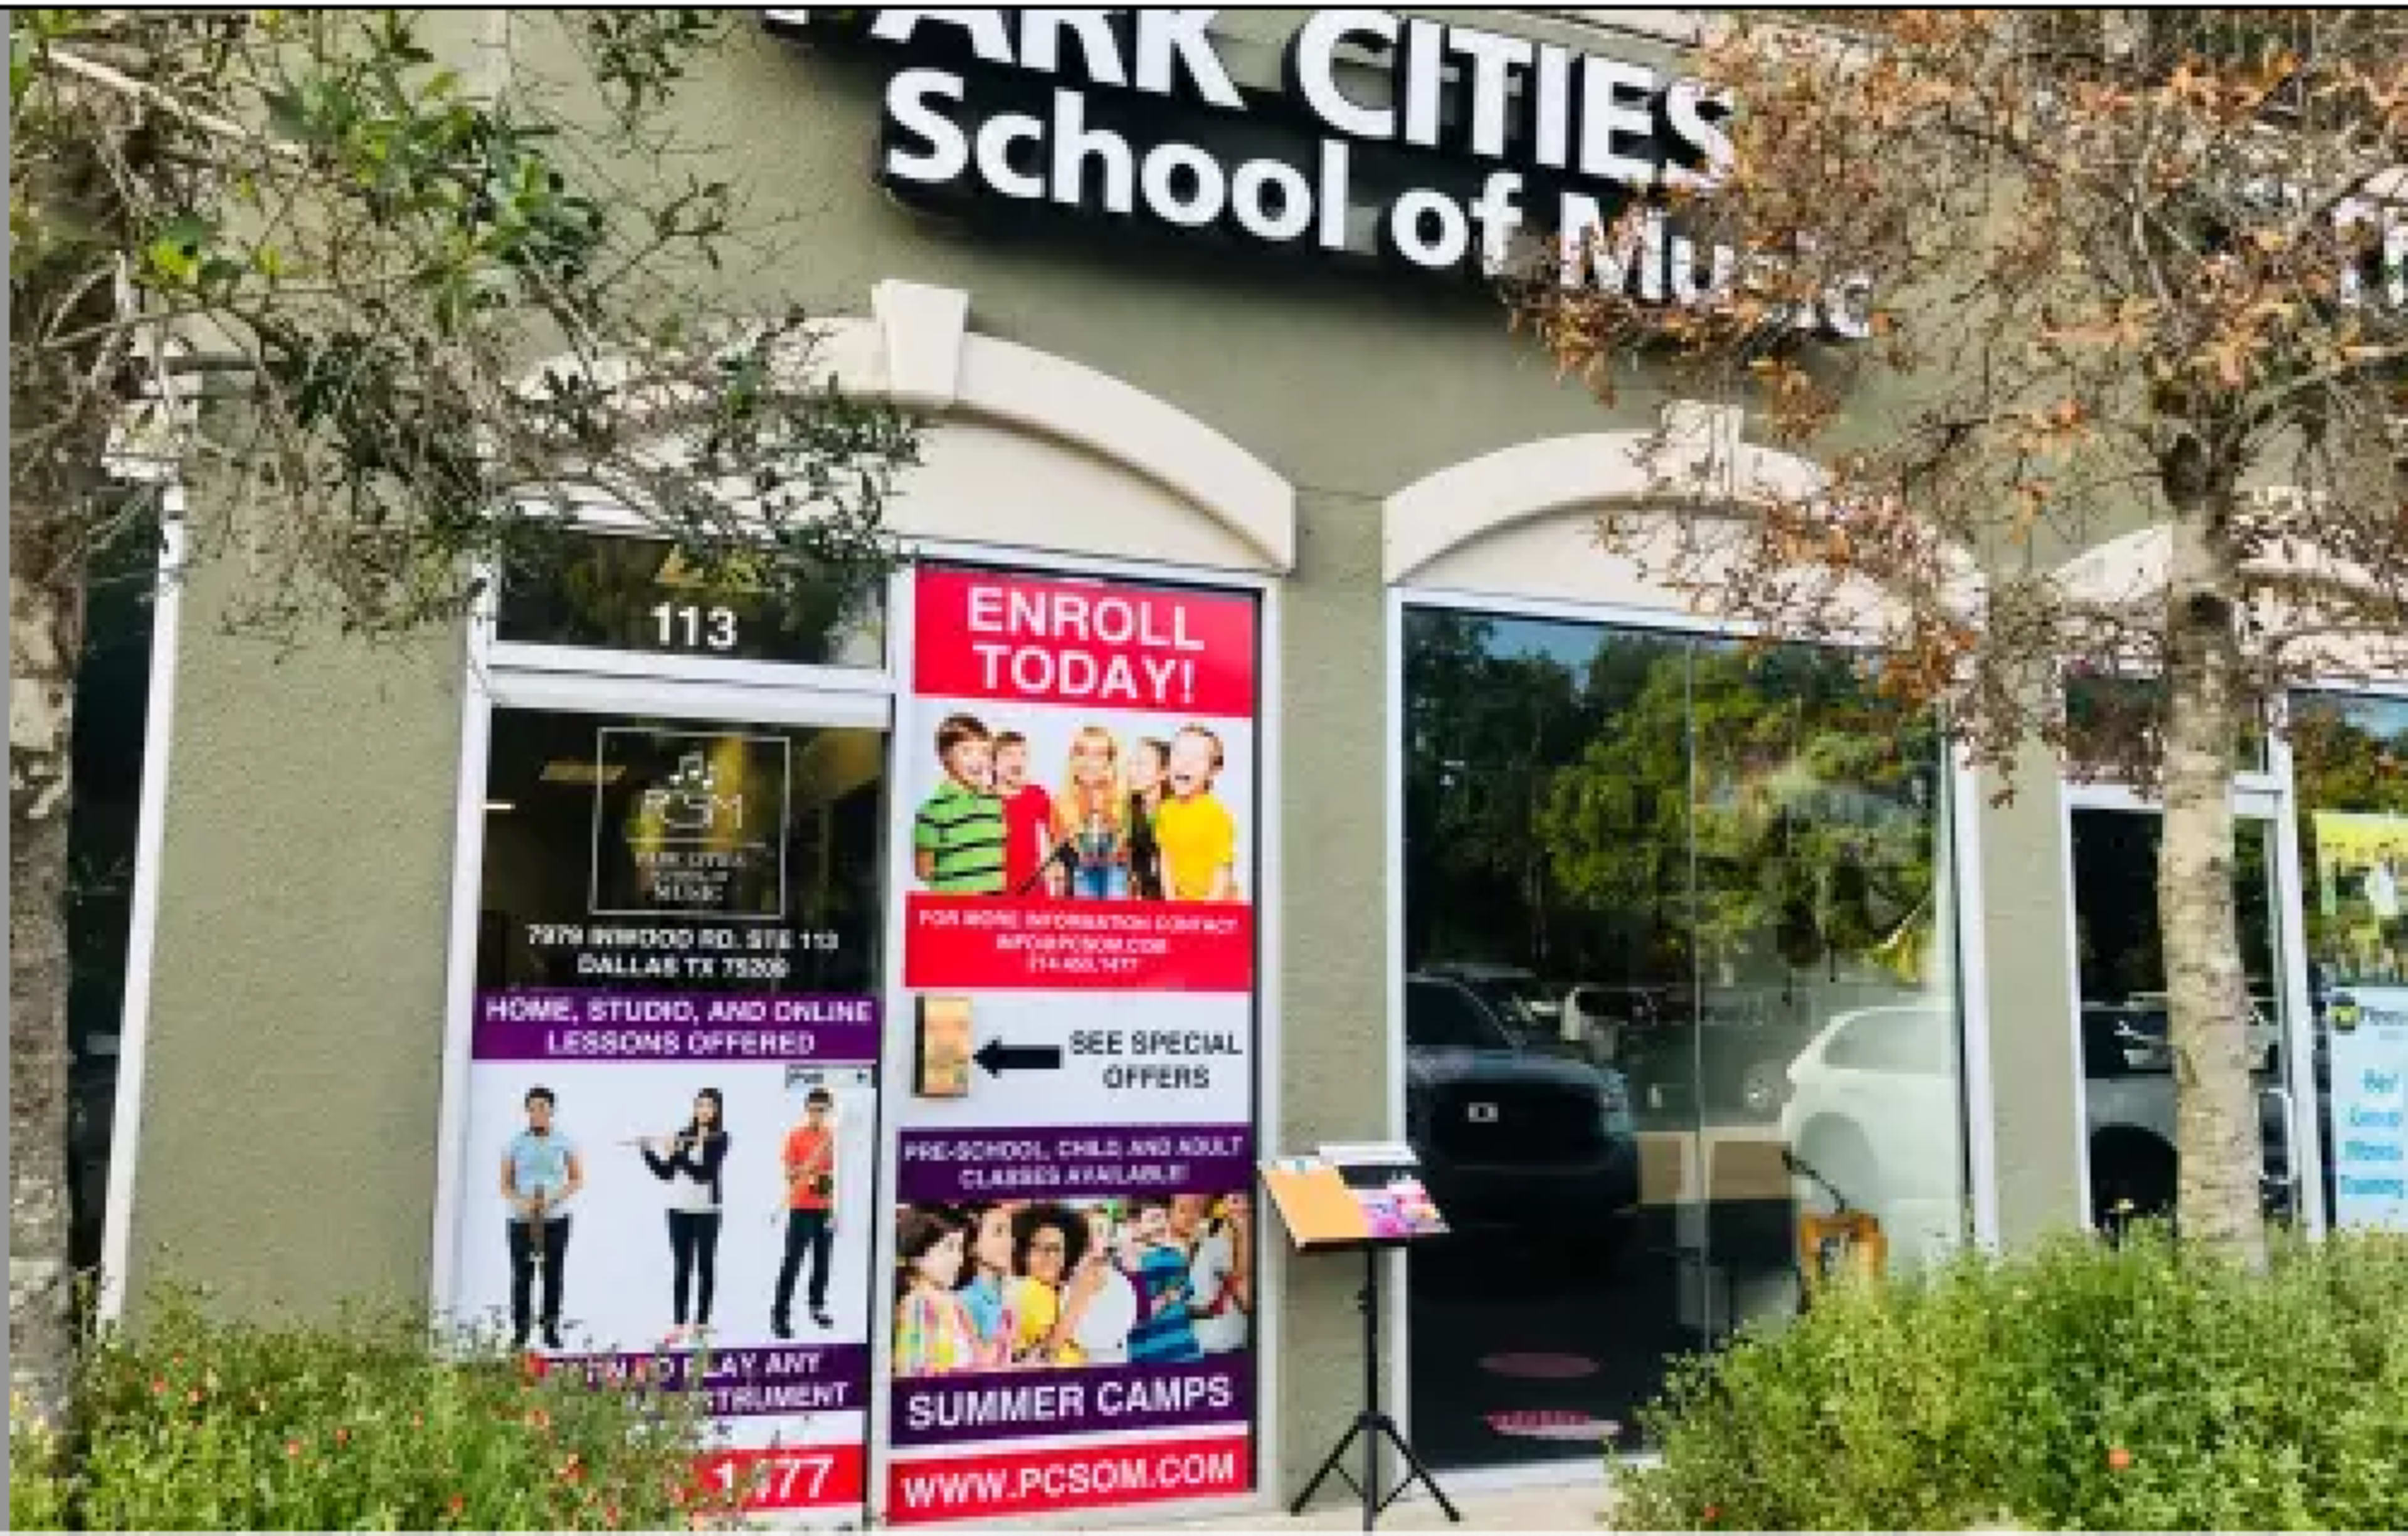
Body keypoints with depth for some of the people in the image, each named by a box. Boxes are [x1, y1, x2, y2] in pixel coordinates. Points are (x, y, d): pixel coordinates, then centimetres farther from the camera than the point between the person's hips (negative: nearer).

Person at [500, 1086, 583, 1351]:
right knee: (521, 1277, -1)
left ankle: (552, 1331, 10)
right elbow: (505, 1184, 6)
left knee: (554, 1276, 2)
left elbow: (578, 1180, 6)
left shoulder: (565, 1142, 4)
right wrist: (521, 1202, -14)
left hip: (556, 1220, 0)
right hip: (522, 1220, 0)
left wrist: (555, 1199, -12)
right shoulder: (515, 1144, 5)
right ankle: (519, 1333, 8)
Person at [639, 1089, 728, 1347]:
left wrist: (676, 1152, -24)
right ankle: (679, 1324, 4)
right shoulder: (684, 1136, 7)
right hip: (679, 1209, 3)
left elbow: (703, 1173, -18)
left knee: (706, 1266, 4)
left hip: (707, 1211, -3)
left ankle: (702, 1322, 12)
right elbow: (666, 1174, 6)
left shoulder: (720, 1139, -6)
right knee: (682, 1268, 4)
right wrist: (647, 1151, -5)